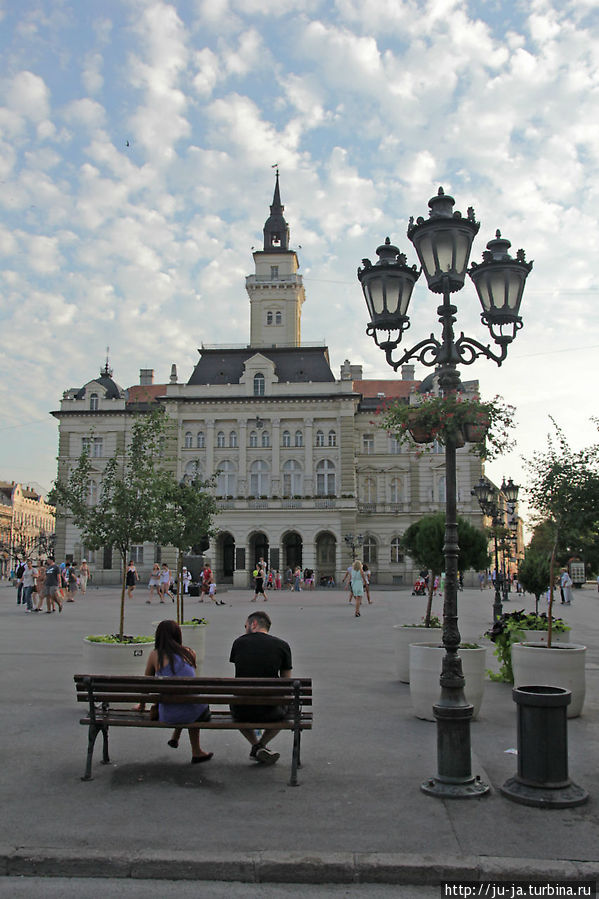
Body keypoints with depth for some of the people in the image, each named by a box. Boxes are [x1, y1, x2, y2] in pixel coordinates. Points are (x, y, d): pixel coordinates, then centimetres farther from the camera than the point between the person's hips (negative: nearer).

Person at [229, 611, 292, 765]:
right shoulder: (282, 645, 0)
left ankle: (256, 746, 19)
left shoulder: (239, 642, 3)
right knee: (284, 709, 35)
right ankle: (261, 746, 15)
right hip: (268, 712, -1)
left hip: (241, 712, 1)